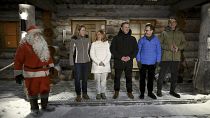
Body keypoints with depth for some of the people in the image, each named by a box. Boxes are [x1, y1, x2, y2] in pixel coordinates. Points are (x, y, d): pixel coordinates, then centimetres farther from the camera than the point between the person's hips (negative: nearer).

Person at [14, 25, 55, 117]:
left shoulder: (43, 44, 10)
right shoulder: (24, 45, -10)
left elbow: (47, 55, 18)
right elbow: (18, 60, -10)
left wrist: (51, 66, 16)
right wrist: (18, 73, -11)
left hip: (44, 72, 6)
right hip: (31, 74, -6)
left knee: (45, 89, 15)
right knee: (33, 91, 6)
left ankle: (44, 106, 33)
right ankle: (34, 108, 25)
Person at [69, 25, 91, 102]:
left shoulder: (87, 39, 4)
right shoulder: (74, 40, -5)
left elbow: (89, 50, 11)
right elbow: (71, 52, -2)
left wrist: (90, 58, 3)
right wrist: (71, 62, -4)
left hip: (86, 61, 3)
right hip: (77, 62, -3)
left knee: (85, 78, 12)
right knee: (77, 78, 1)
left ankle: (84, 93, 27)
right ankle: (78, 95, 16)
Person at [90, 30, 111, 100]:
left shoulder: (106, 43, 9)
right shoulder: (94, 44, 7)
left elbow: (109, 54, 4)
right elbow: (92, 54, 0)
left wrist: (104, 62, -8)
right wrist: (98, 62, -9)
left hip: (105, 65, 1)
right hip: (96, 65, -1)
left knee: (104, 80, 2)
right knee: (97, 80, 1)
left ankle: (103, 93, 14)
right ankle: (98, 93, 13)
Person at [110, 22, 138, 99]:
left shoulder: (132, 39, 9)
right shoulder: (116, 38, 2)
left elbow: (136, 50, 8)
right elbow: (112, 49, -3)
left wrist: (130, 57, -9)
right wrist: (120, 57, -12)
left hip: (129, 62, 2)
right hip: (118, 62, -1)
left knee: (129, 78, 9)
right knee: (117, 77, 7)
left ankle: (129, 92, 23)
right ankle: (116, 92, 23)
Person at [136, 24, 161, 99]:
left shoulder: (156, 40, 2)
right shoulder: (142, 40, -1)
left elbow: (159, 51, 5)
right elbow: (138, 50, 1)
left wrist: (158, 61, 0)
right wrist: (138, 60, -5)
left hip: (152, 63, 1)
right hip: (143, 63, -1)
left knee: (151, 78, 11)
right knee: (142, 78, 5)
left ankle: (150, 92, 26)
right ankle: (142, 93, 18)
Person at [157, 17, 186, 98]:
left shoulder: (180, 33, 12)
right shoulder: (164, 33, 3)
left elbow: (184, 43, 9)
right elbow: (160, 44, -3)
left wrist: (178, 47, -11)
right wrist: (169, 47, -16)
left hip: (176, 58, 3)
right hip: (166, 58, -3)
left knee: (175, 75, 11)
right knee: (162, 75, 1)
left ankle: (172, 91, 26)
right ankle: (159, 90, 15)